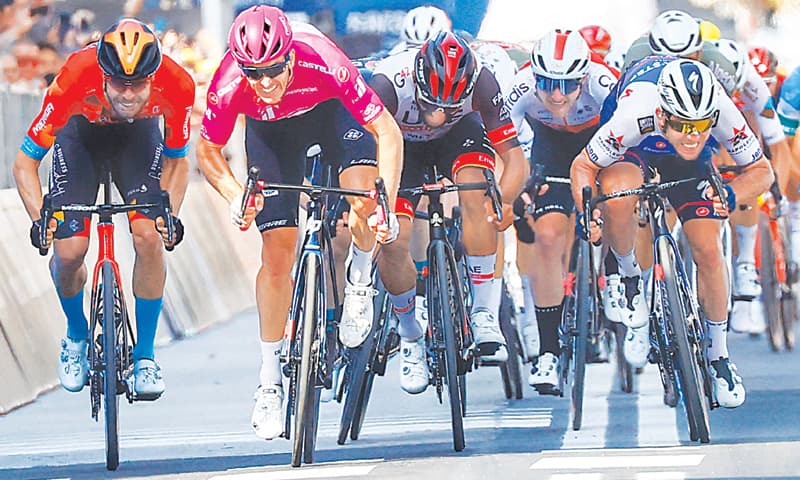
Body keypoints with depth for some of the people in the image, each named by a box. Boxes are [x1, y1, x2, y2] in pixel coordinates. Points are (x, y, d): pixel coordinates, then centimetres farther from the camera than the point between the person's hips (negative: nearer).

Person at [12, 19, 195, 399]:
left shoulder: (176, 85, -34)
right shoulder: (74, 80, -39)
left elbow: (177, 160, -13)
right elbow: (25, 161, -26)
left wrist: (171, 213, -28)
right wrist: (38, 219, -39)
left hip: (139, 134, 1)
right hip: (81, 132, -1)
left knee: (149, 237, -19)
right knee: (68, 250, -13)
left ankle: (145, 355, -3)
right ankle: (76, 336, 17)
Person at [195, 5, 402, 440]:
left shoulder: (324, 63, -41)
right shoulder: (228, 86, -35)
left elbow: (387, 132, -34)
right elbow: (207, 151, -15)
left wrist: (386, 205, -44)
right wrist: (236, 197, -32)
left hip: (330, 109, -1)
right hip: (270, 129, 1)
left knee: (364, 203, -30)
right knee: (278, 252, -6)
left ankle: (359, 282, 3)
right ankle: (269, 382, 5)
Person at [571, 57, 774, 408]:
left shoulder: (724, 113, -37)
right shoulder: (636, 115, -43)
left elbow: (762, 171, -22)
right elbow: (583, 166, -26)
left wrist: (730, 195, -43)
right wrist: (586, 210, -43)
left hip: (686, 164, 2)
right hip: (633, 147, -2)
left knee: (708, 249, -12)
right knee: (619, 196, -36)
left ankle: (718, 355, 7)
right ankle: (625, 272, -5)